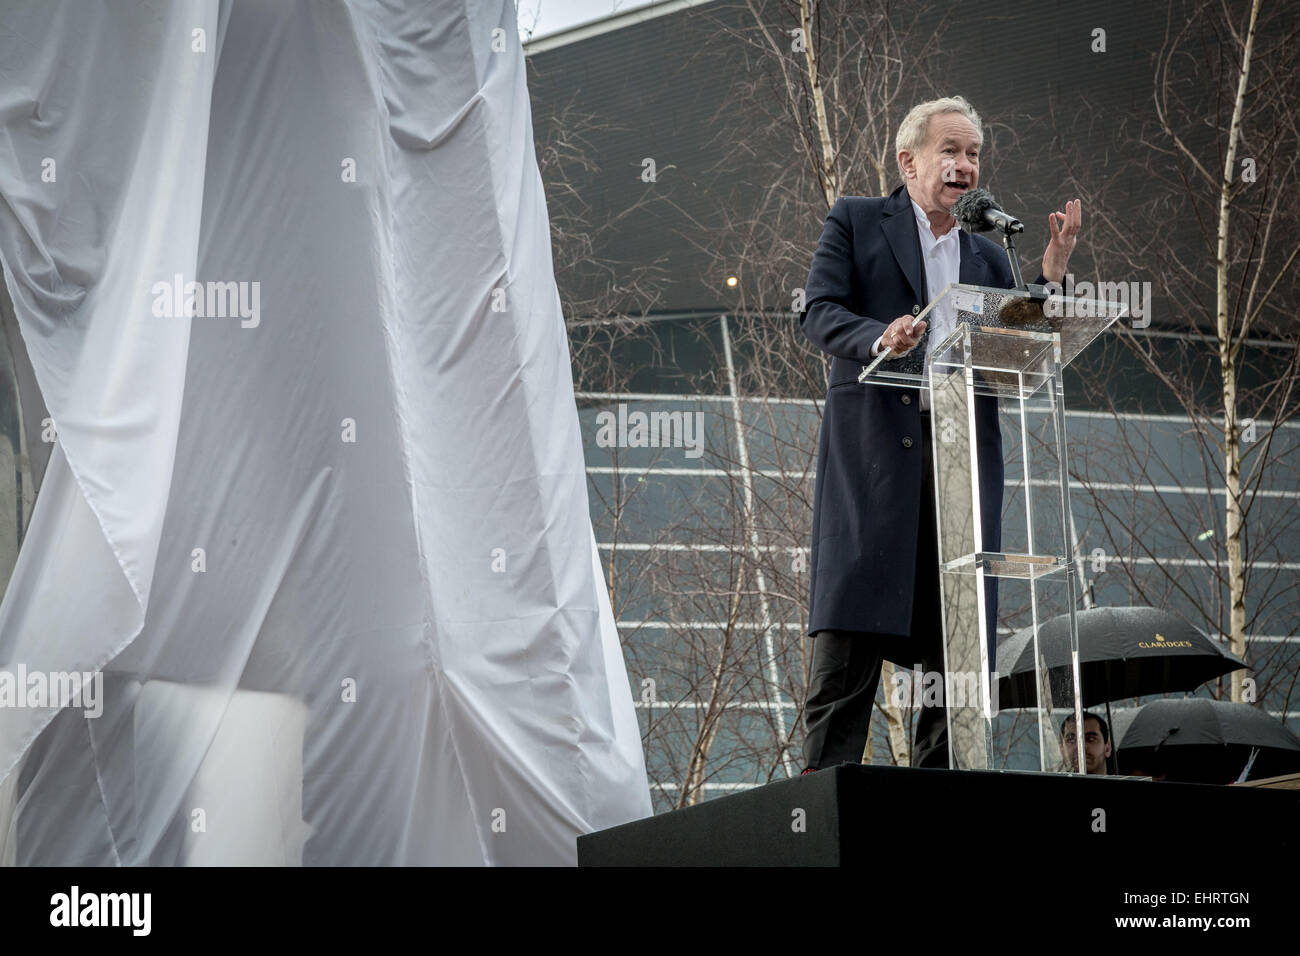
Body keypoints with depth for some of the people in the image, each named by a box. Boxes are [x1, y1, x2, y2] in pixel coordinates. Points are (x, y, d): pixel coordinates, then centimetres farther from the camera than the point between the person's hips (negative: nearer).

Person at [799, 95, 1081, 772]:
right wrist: (878, 337, -21)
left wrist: (1051, 275, 3)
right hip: (875, 448, -5)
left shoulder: (987, 256, 23)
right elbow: (818, 312, -2)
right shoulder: (856, 221, 11)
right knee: (853, 626, -10)